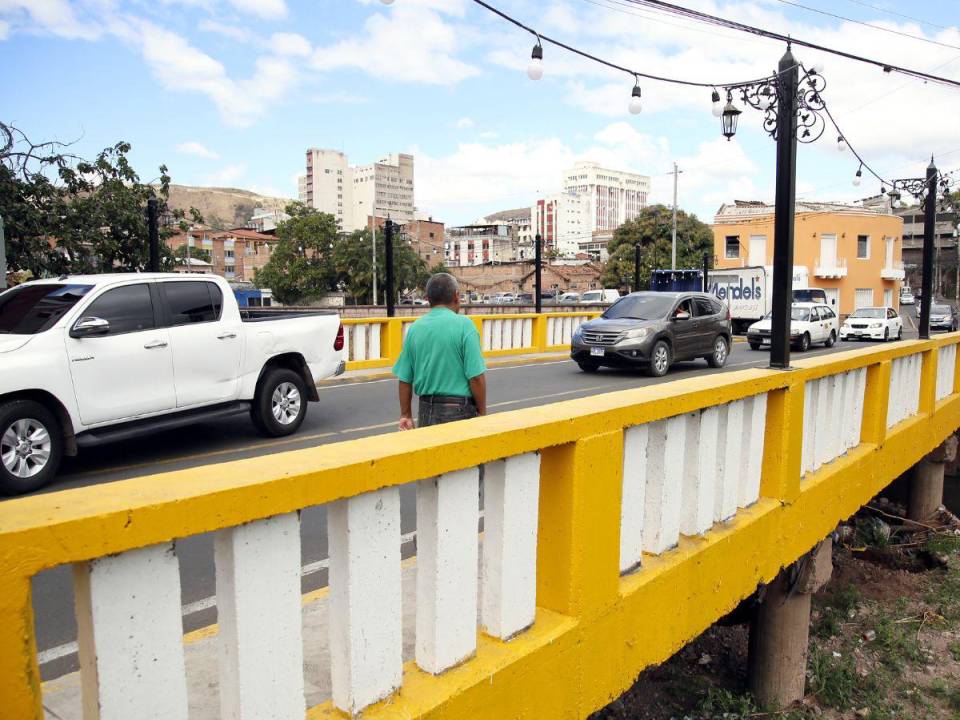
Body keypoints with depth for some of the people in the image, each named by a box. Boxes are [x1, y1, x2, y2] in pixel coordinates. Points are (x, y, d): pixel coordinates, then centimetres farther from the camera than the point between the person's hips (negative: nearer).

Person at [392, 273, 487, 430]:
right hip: (459, 410, -5)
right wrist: (482, 412, -2)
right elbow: (476, 377, -14)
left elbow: (404, 379, 6)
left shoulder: (414, 328, 4)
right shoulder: (464, 325, -10)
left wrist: (406, 415, 15)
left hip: (426, 411, 5)